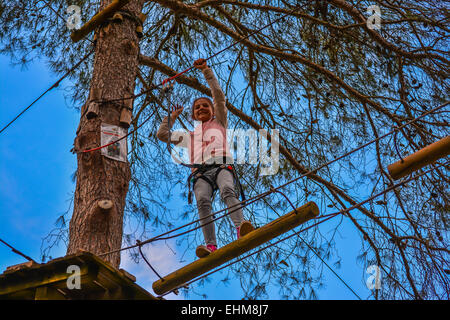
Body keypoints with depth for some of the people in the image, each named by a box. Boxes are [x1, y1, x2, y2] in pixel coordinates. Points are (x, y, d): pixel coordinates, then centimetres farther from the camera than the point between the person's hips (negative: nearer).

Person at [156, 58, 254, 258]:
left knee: (227, 190, -34)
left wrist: (206, 71, 20)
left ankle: (241, 228, -54)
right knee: (202, 200, -28)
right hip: (200, 172, 1)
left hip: (221, 165, -1)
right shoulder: (190, 135, 38)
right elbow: (162, 135, 40)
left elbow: (219, 95, 22)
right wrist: (172, 116, 43)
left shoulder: (219, 123, 32)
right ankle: (211, 246, -42)